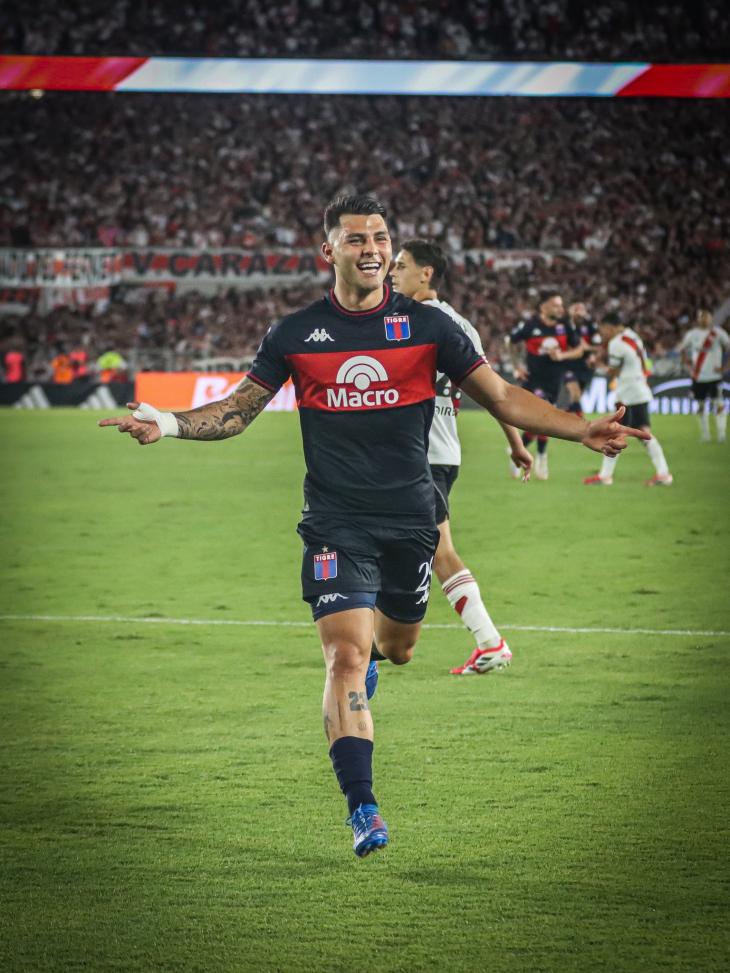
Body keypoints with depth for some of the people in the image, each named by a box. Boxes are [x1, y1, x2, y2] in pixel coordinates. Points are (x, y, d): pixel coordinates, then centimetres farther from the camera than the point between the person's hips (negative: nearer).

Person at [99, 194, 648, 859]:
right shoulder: (295, 334, 1)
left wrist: (583, 430, -6)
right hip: (336, 525, -2)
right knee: (347, 657, -16)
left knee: (396, 646, 16)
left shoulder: (427, 326, 1)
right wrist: (169, 424, -6)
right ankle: (362, 809, -17)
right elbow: (238, 411, 10)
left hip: (410, 521, 2)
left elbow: (503, 398, 5)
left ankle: (370, 657, 56)